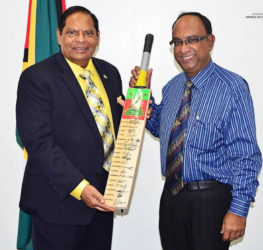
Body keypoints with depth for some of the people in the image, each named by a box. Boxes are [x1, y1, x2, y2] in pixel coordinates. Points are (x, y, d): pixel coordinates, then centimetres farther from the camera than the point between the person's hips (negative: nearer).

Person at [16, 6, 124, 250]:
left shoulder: (109, 72, 9)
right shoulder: (36, 77, -10)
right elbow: (38, 142, -18)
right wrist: (79, 188, -24)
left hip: (102, 196, 6)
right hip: (58, 201, -6)